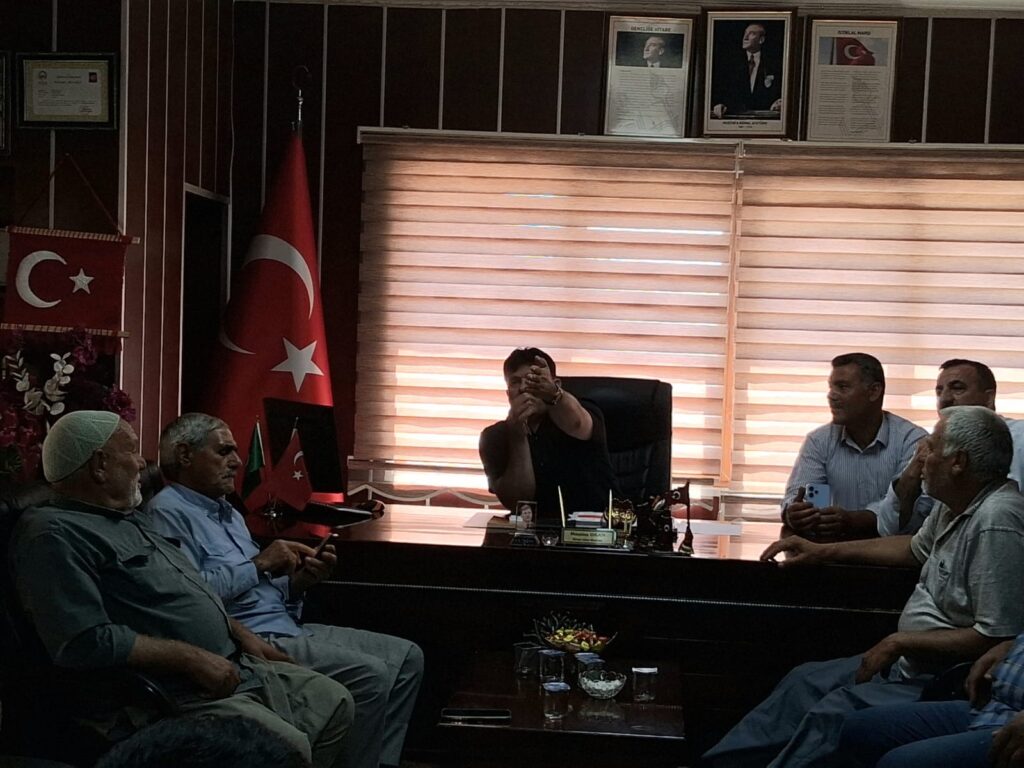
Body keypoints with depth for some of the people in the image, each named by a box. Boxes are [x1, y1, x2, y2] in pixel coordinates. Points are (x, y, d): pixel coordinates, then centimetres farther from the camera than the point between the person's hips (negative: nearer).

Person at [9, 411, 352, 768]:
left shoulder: (127, 521, 20)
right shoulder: (53, 534, -15)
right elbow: (86, 642, -26)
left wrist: (240, 633, 15)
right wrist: (191, 658, -22)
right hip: (174, 698, -11)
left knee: (334, 701, 11)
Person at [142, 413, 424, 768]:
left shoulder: (228, 512, 24)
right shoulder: (168, 512, -7)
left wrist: (296, 582, 3)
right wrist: (259, 564, -14)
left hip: (286, 628, 10)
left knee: (406, 657, 4)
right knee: (371, 676, -23)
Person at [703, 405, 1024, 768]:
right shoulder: (955, 507, 8)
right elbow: (916, 549, 28)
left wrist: (900, 642, -18)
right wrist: (824, 552, 25)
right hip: (912, 664, 11)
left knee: (836, 711, -23)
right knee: (806, 681, 8)